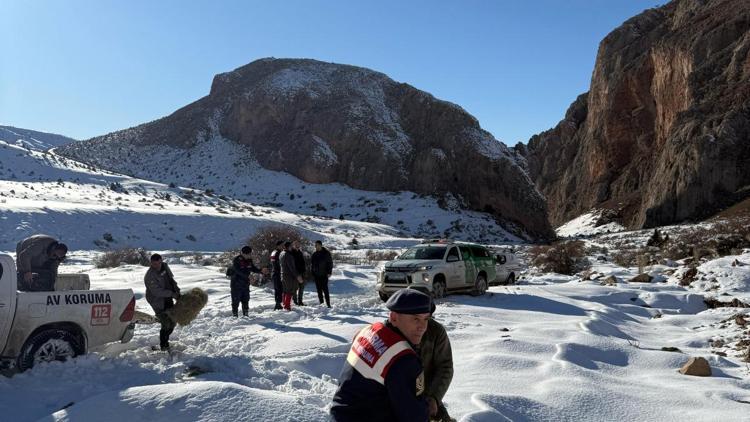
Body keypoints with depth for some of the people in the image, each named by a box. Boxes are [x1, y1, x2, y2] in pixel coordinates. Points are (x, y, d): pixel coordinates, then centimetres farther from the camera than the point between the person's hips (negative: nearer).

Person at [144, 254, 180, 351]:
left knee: (173, 321, 15)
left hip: (168, 299, 8)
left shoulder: (165, 266, -1)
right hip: (157, 301, -8)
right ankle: (163, 345, 8)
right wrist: (172, 294, -27)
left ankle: (165, 340, 34)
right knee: (166, 324, -9)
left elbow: (171, 278, 14)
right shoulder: (150, 276, -25)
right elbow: (157, 292, -27)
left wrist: (176, 289, 2)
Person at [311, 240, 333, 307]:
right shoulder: (314, 254, 9)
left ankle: (328, 304, -6)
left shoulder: (326, 253, -4)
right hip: (316, 275, 5)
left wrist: (329, 272, -10)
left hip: (324, 274, -5)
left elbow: (330, 263, -3)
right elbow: (311, 263, 17)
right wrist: (312, 272, 9)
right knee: (319, 289, 7)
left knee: (325, 289, -9)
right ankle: (321, 302, 15)